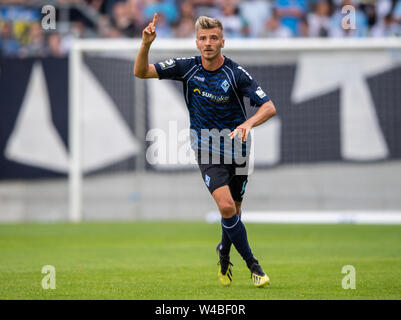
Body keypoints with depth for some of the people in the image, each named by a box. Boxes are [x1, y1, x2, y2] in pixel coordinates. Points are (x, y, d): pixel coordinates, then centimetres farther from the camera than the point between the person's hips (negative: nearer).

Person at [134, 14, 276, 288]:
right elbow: (141, 72, -6)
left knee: (233, 211, 9)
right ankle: (253, 264, -7)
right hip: (207, 151, 0)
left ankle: (224, 253, 41)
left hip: (237, 149, 0)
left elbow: (269, 107, -18)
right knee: (226, 207, -19)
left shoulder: (236, 73, -15)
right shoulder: (187, 68, -8)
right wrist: (146, 44, -24)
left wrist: (249, 123, -38)